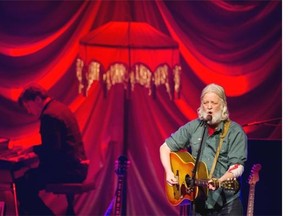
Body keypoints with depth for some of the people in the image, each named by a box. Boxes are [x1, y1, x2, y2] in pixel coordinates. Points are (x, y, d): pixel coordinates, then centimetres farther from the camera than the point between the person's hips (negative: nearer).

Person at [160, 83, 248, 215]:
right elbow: (165, 148, 11)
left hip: (227, 203, -3)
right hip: (199, 202, 3)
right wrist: (169, 173, -4)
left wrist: (220, 181, -31)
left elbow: (237, 167, -13)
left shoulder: (235, 132, -5)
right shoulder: (193, 127, 5)